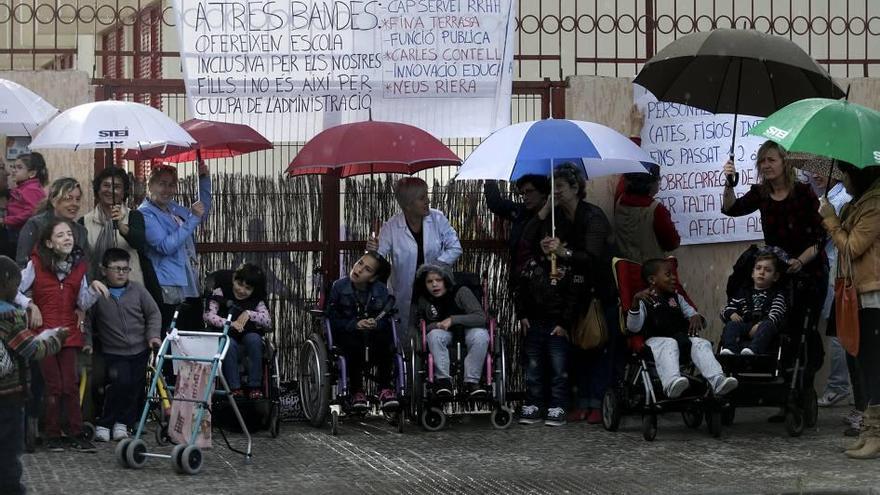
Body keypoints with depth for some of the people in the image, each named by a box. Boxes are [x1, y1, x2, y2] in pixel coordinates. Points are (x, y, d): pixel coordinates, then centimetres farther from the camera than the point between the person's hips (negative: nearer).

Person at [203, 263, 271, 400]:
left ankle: (254, 386, -25)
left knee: (253, 338, -31)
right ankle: (234, 387, -32)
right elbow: (208, 316, -15)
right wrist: (230, 323, -29)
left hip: (247, 338, 2)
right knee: (229, 343, -35)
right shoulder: (221, 292, -1)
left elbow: (268, 321, -8)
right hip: (225, 336, -2)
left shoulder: (256, 301, 6)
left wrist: (249, 314, -22)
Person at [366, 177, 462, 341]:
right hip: (406, 295, -1)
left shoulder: (438, 219, -4)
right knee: (406, 341, 3)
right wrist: (373, 252, -35)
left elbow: (455, 248, -1)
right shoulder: (391, 227, -9)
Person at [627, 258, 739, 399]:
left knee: (702, 344, -24)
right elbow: (633, 327, -6)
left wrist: (696, 317, 0)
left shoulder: (677, 298, 27)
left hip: (683, 336, 5)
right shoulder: (645, 300, 8)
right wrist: (635, 301, -21)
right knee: (669, 345, -38)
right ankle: (671, 383, -64)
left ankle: (718, 380, -46)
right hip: (657, 339, -5)